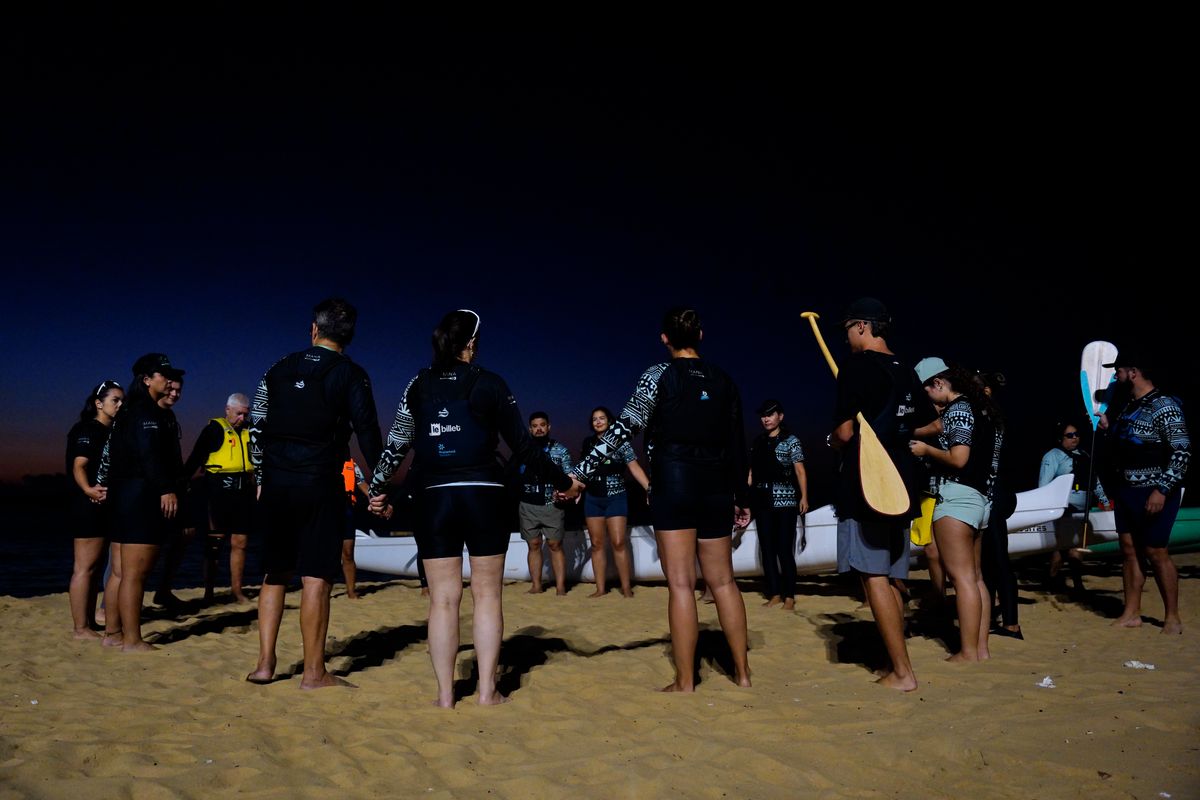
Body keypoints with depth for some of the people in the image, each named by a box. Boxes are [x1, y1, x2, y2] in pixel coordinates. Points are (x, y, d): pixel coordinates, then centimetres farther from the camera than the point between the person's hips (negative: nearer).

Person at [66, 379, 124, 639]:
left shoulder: (113, 432, 18)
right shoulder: (88, 430, -8)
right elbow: (78, 466, -20)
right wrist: (88, 489, -36)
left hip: (106, 506, 10)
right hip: (90, 504, -10)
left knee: (92, 567, 12)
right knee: (84, 567, -7)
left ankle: (89, 623, 18)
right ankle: (80, 628, -5)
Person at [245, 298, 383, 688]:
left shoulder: (279, 369, 10)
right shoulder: (351, 374, -2)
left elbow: (257, 428, 11)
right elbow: (367, 432, -5)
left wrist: (262, 478, 19)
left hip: (276, 484, 4)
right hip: (321, 484, -4)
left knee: (275, 574, 14)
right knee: (316, 578, -1)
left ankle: (265, 664, 17)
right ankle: (314, 672, 4)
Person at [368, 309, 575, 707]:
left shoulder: (419, 386, 6)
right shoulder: (490, 384, -1)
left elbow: (396, 444, 8)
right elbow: (523, 446, 0)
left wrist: (378, 489, 22)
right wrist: (562, 480, 11)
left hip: (434, 500, 2)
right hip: (484, 497, -2)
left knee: (443, 599, 7)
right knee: (487, 595, 8)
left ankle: (445, 694, 11)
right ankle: (487, 690, 10)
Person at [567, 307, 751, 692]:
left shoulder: (658, 375, -3)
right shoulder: (723, 380, 10)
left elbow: (624, 428, -11)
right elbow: (737, 444, 12)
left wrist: (583, 471, -10)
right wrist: (741, 498, 20)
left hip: (674, 483, -4)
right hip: (717, 486, 5)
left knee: (681, 584, -2)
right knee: (723, 580, 14)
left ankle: (685, 682, 3)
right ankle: (742, 671, 21)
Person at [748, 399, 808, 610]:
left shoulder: (790, 440, 2)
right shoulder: (758, 442, 13)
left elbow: (800, 470, -4)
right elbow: (752, 472, 13)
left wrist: (804, 497, -14)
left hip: (785, 501, -5)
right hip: (762, 500, 5)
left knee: (784, 549, -5)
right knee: (767, 549, 6)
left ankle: (789, 596, 3)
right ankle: (775, 594, 13)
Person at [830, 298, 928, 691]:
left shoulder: (857, 366, -10)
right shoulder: (906, 371, 14)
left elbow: (845, 433, -14)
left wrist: (833, 441, 7)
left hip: (864, 485, -8)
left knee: (873, 577, -5)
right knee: (889, 578, 14)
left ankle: (903, 673, -4)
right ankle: (897, 664, 19)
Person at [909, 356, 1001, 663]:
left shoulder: (957, 410, -11)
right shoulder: (982, 408, 17)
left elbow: (958, 459, -19)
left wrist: (925, 450, -5)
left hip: (956, 498, -10)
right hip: (980, 498, 10)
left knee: (962, 577, -7)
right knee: (975, 577, 12)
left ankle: (968, 653, -5)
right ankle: (982, 648, 15)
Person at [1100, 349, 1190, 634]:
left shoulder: (1164, 406, -14)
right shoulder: (1129, 406, 12)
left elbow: (1182, 452, -18)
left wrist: (1162, 490, -21)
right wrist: (1108, 427, 8)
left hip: (1154, 493, -8)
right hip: (1127, 490, 8)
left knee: (1155, 552, -2)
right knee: (1129, 550, 9)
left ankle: (1172, 617, 12)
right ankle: (1131, 614, 17)